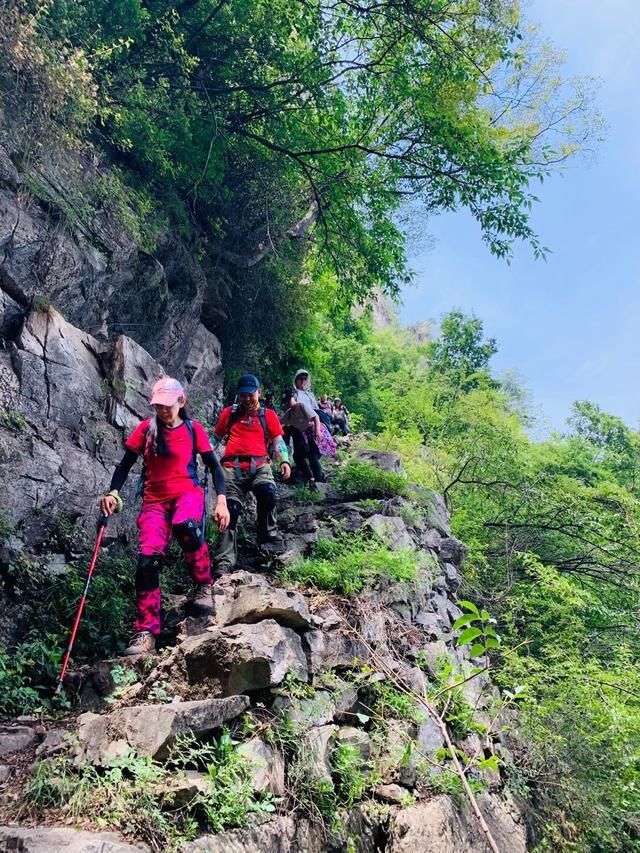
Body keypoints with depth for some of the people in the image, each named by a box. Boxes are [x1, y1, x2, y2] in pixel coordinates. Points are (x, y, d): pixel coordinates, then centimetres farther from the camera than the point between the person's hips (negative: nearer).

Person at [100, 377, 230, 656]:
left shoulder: (193, 428, 4)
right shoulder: (146, 429, 6)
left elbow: (214, 466, 6)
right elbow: (125, 465, 10)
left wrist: (222, 501, -6)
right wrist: (113, 492, -8)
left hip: (187, 492, -1)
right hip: (154, 500, 2)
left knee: (186, 526, -37)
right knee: (147, 558, -19)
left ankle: (204, 585, -12)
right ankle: (146, 634, -13)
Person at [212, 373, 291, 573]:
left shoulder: (268, 415, 17)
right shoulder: (229, 413, 20)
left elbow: (278, 441, 12)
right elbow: (216, 438, 27)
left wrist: (284, 461, -4)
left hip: (259, 465, -1)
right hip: (232, 467, 1)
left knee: (267, 492, -31)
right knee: (230, 511, -7)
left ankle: (270, 540, -15)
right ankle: (224, 562, -5)